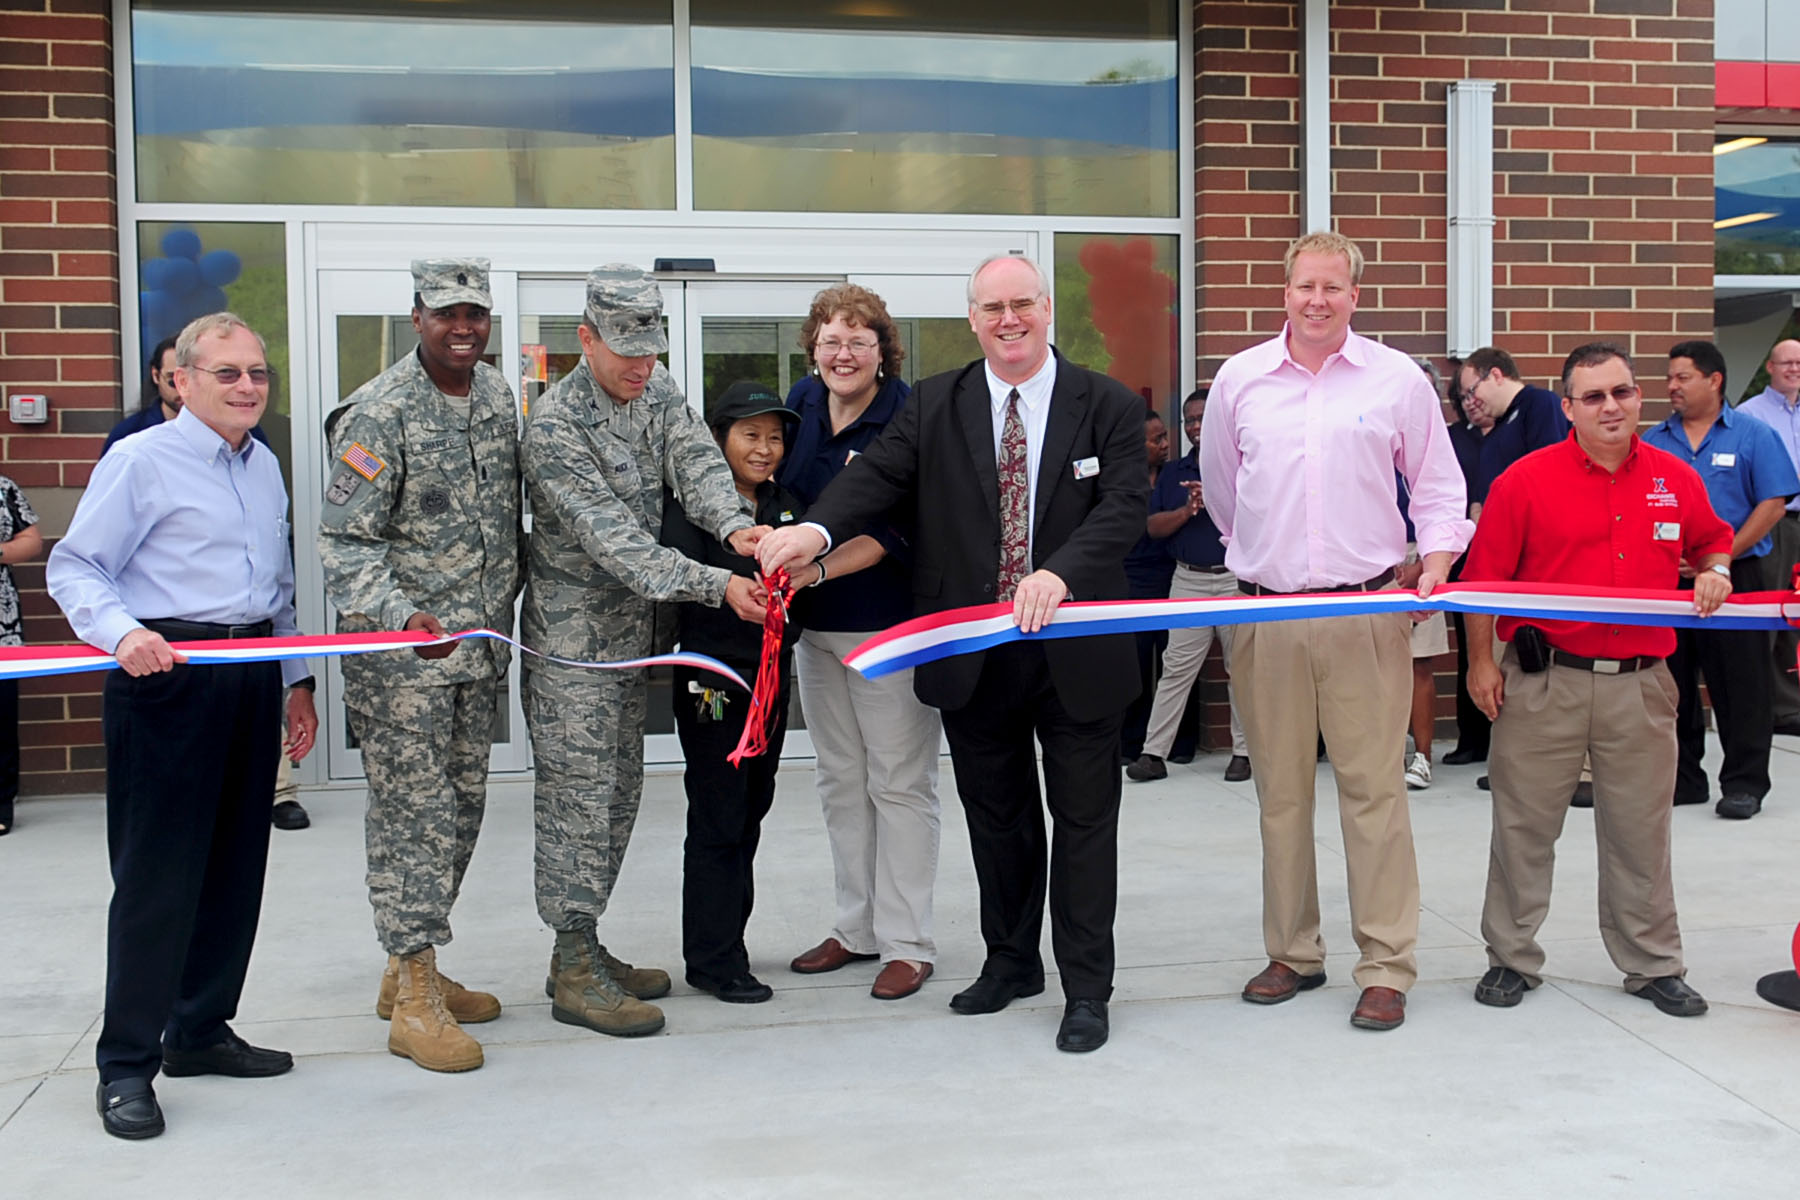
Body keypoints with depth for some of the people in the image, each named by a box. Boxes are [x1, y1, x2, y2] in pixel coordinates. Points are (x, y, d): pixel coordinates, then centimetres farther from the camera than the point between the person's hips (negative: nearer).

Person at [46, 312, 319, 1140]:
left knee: (236, 862, 12)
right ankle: (126, 1065, 5)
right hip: (167, 673, -7)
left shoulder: (264, 466, 16)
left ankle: (200, 1031, 26)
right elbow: (73, 568, -9)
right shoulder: (141, 461, -5)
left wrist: (296, 679, 21)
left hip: (252, 677, 7)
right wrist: (121, 632, -26)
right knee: (158, 872, -4)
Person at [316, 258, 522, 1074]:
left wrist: (502, 611, 19)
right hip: (399, 649, -8)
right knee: (414, 813, -6)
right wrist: (401, 615, -32)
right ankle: (415, 1001, 2)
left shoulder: (497, 394, 9)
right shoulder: (379, 413, -14)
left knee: (461, 812, 13)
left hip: (479, 644, 8)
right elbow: (345, 539, -17)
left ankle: (410, 972, 26)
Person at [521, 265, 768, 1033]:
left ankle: (583, 948, 25)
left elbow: (696, 462, -11)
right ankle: (575, 974, 4)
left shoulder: (656, 391, 4)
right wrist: (715, 586, -34)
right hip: (572, 637, -8)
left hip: (631, 631, 8)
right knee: (579, 793, -4)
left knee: (618, 790, 13)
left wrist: (735, 525, -33)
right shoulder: (554, 426, -20)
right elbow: (614, 538, -26)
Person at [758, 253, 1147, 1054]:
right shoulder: (934, 406, 3)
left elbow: (1123, 507, -15)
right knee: (995, 817, 17)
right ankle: (1010, 960, 35)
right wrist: (815, 529, -31)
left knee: (1083, 820, 6)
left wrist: (1059, 573, -33)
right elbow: (878, 474, -10)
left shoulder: (1108, 407, -3)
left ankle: (1086, 989, 18)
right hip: (972, 655, 2)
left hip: (1074, 654, -2)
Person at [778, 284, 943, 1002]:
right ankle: (857, 928, 26)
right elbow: (782, 493, 19)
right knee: (840, 779, 14)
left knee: (899, 782, -1)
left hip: (891, 620, -7)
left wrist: (817, 568, -26)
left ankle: (908, 944, 8)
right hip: (817, 622, 7)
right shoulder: (803, 403, 5)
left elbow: (897, 529, -20)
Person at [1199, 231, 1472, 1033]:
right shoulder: (1239, 379, 7)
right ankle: (1292, 952, 20)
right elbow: (1221, 490, 20)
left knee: (1374, 791, -3)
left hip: (1367, 616, -2)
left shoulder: (1398, 379, 3)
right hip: (1265, 616, 2)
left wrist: (1434, 568, -4)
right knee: (1280, 792, 9)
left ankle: (1386, 967, 3)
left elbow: (1438, 489, 9)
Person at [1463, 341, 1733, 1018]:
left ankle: (1652, 965, 25)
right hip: (1544, 682, -2)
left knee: (1640, 832, 11)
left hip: (1640, 686, 3)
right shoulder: (1526, 480, -5)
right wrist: (1480, 660, -5)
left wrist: (1716, 572, 1)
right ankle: (1512, 958, 20)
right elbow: (1484, 576, -2)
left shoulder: (1677, 480, 6)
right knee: (1523, 827, 7)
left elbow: (1713, 543, 24)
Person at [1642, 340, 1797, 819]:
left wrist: (1722, 556, -13)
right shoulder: (1653, 442, 9)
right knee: (1672, 683, 8)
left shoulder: (1753, 435, 1)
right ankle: (1681, 779, 18)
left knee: (1740, 687, 0)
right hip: (1665, 581, 3)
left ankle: (1744, 783, 8)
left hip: (1736, 579, -3)